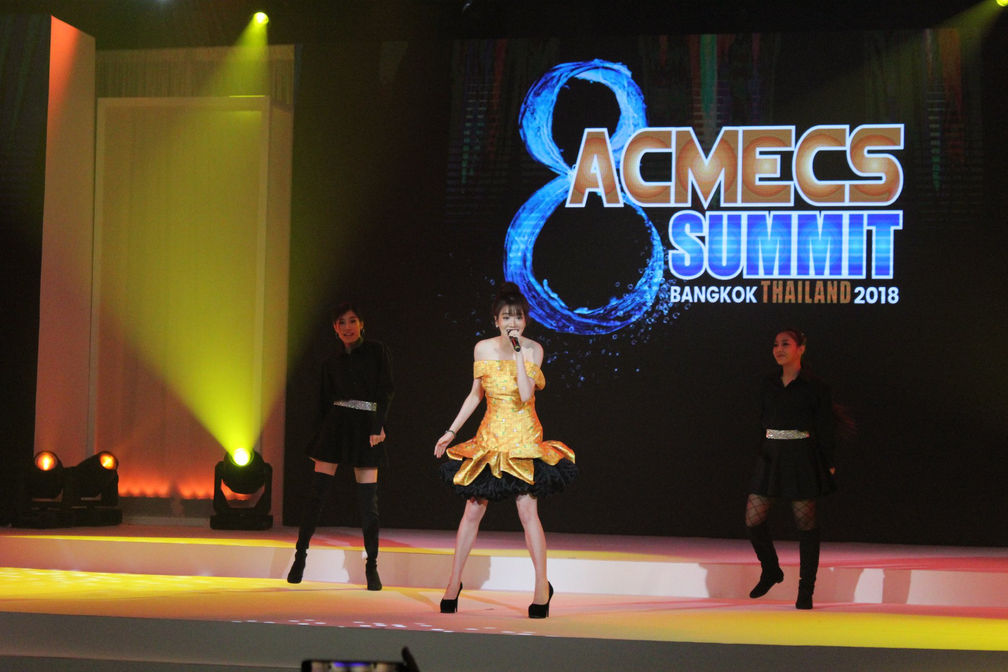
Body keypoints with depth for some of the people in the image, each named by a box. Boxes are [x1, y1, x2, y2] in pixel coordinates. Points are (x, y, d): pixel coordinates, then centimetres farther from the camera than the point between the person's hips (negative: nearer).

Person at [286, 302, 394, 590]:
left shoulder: (377, 352, 4)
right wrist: (320, 434, 12)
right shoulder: (332, 361, 11)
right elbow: (326, 400, 14)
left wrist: (379, 425, -13)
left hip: (365, 427, -2)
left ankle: (371, 567, 4)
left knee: (368, 499, -4)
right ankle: (300, 554, 7)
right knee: (317, 491, -4)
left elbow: (386, 390, -2)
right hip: (335, 425, 2)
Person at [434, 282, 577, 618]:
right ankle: (454, 583, 15)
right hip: (490, 438, 3)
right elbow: (475, 395, 11)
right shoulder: (482, 349, 2)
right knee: (473, 511, 4)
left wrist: (518, 353, -21)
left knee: (527, 510, -9)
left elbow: (526, 395, -18)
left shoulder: (533, 349, -6)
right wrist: (451, 432, 12)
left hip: (523, 439, -2)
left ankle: (542, 585, 0)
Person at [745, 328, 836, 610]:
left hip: (802, 458, -5)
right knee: (752, 519, -1)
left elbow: (825, 429, -3)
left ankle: (806, 590, 9)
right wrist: (760, 454, 11)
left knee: (805, 522, 0)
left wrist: (828, 465, -7)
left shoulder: (815, 387, -3)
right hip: (771, 456, 5)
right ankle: (771, 571, 24)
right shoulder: (768, 385, 10)